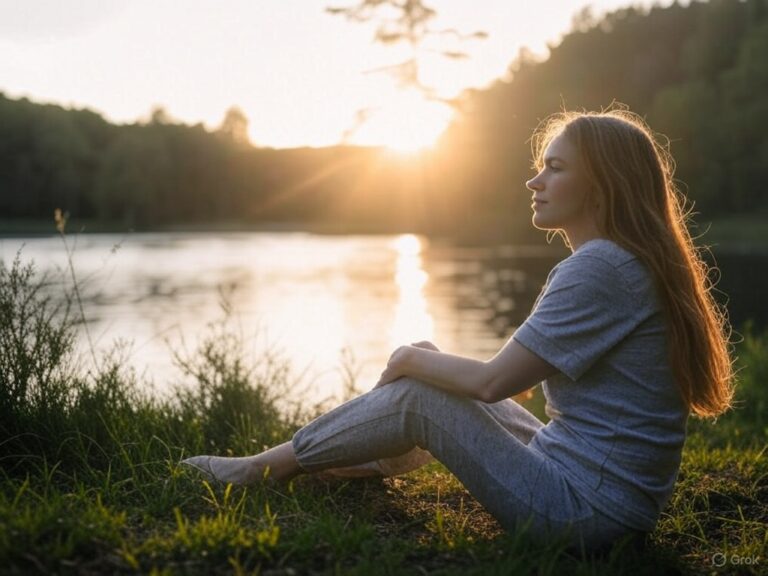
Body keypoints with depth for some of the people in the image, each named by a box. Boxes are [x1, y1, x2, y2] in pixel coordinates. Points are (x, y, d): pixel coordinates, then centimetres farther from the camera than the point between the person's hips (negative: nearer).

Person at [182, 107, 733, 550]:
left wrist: (414, 358, -2)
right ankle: (315, 466, 26)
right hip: (618, 498, 9)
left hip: (583, 510, -9)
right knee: (440, 385, 15)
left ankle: (258, 469, 11)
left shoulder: (598, 268, -20)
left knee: (416, 395, -4)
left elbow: (492, 380, -20)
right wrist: (431, 360, 12)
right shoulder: (637, 263, 11)